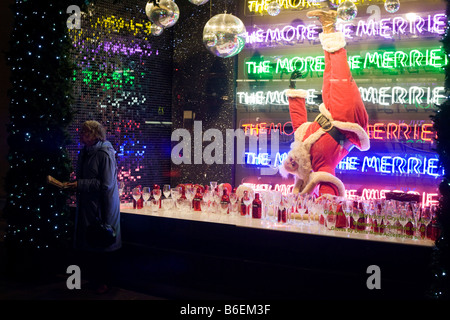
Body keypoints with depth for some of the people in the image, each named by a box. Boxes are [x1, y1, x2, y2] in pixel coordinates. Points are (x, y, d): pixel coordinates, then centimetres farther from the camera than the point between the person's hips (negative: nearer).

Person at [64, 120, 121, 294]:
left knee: (101, 246, 3)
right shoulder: (84, 153, 9)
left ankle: (103, 282, 19)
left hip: (101, 207, -8)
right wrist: (73, 183, 6)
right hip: (86, 205, 8)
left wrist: (80, 184, -20)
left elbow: (106, 184, -20)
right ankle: (92, 278, 29)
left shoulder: (104, 154, -16)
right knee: (86, 245, 13)